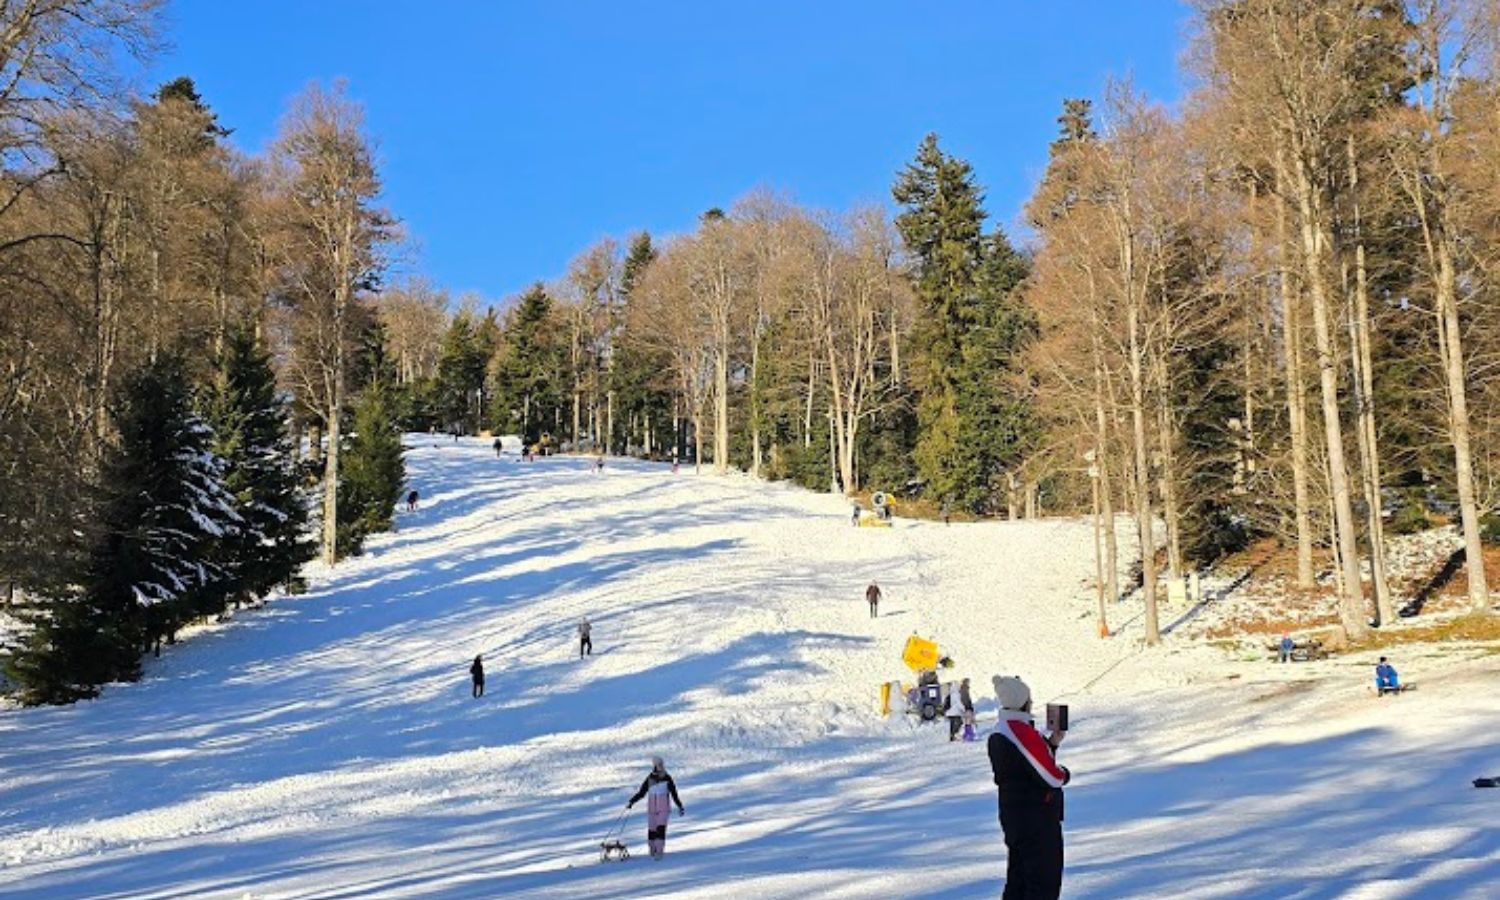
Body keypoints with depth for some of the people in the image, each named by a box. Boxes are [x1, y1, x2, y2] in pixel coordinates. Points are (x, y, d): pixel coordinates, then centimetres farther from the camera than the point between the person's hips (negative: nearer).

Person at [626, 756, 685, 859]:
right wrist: (631, 802, -3)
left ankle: (659, 852, -19)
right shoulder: (649, 779, 3)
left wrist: (680, 807, 9)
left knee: (660, 829, -17)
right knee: (651, 830, 4)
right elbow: (641, 793, 7)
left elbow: (674, 793, 6)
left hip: (664, 810, -3)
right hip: (651, 810, 3)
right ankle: (653, 850, 24)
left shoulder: (667, 779, -3)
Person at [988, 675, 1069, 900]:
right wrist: (1064, 774, 0)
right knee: (1045, 880, -3)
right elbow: (1051, 776, -20)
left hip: (1013, 814, 10)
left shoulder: (998, 734, 11)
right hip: (1037, 816, -10)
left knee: (1018, 877, 16)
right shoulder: (1022, 732, -21)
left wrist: (1051, 743, 8)